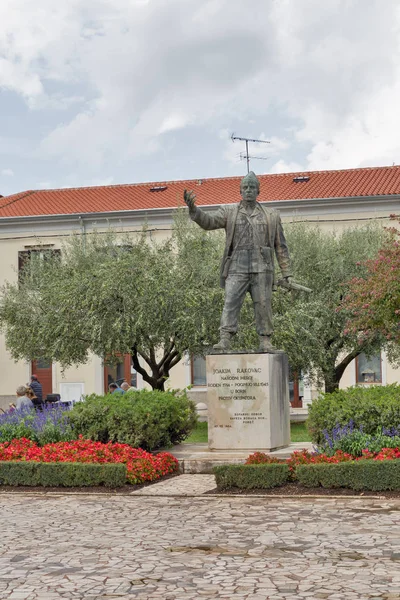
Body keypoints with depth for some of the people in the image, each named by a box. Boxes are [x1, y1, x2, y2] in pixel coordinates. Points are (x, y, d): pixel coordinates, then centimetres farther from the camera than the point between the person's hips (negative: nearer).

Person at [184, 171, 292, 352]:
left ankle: (265, 341, 6)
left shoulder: (271, 215, 13)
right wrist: (193, 209, -22)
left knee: (263, 305, 0)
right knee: (230, 303, -10)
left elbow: (280, 246, 13)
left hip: (262, 269, 0)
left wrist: (286, 273, 8)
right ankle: (224, 339, -14)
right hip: (237, 267, 0)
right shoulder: (229, 212, 12)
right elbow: (209, 221, -3)